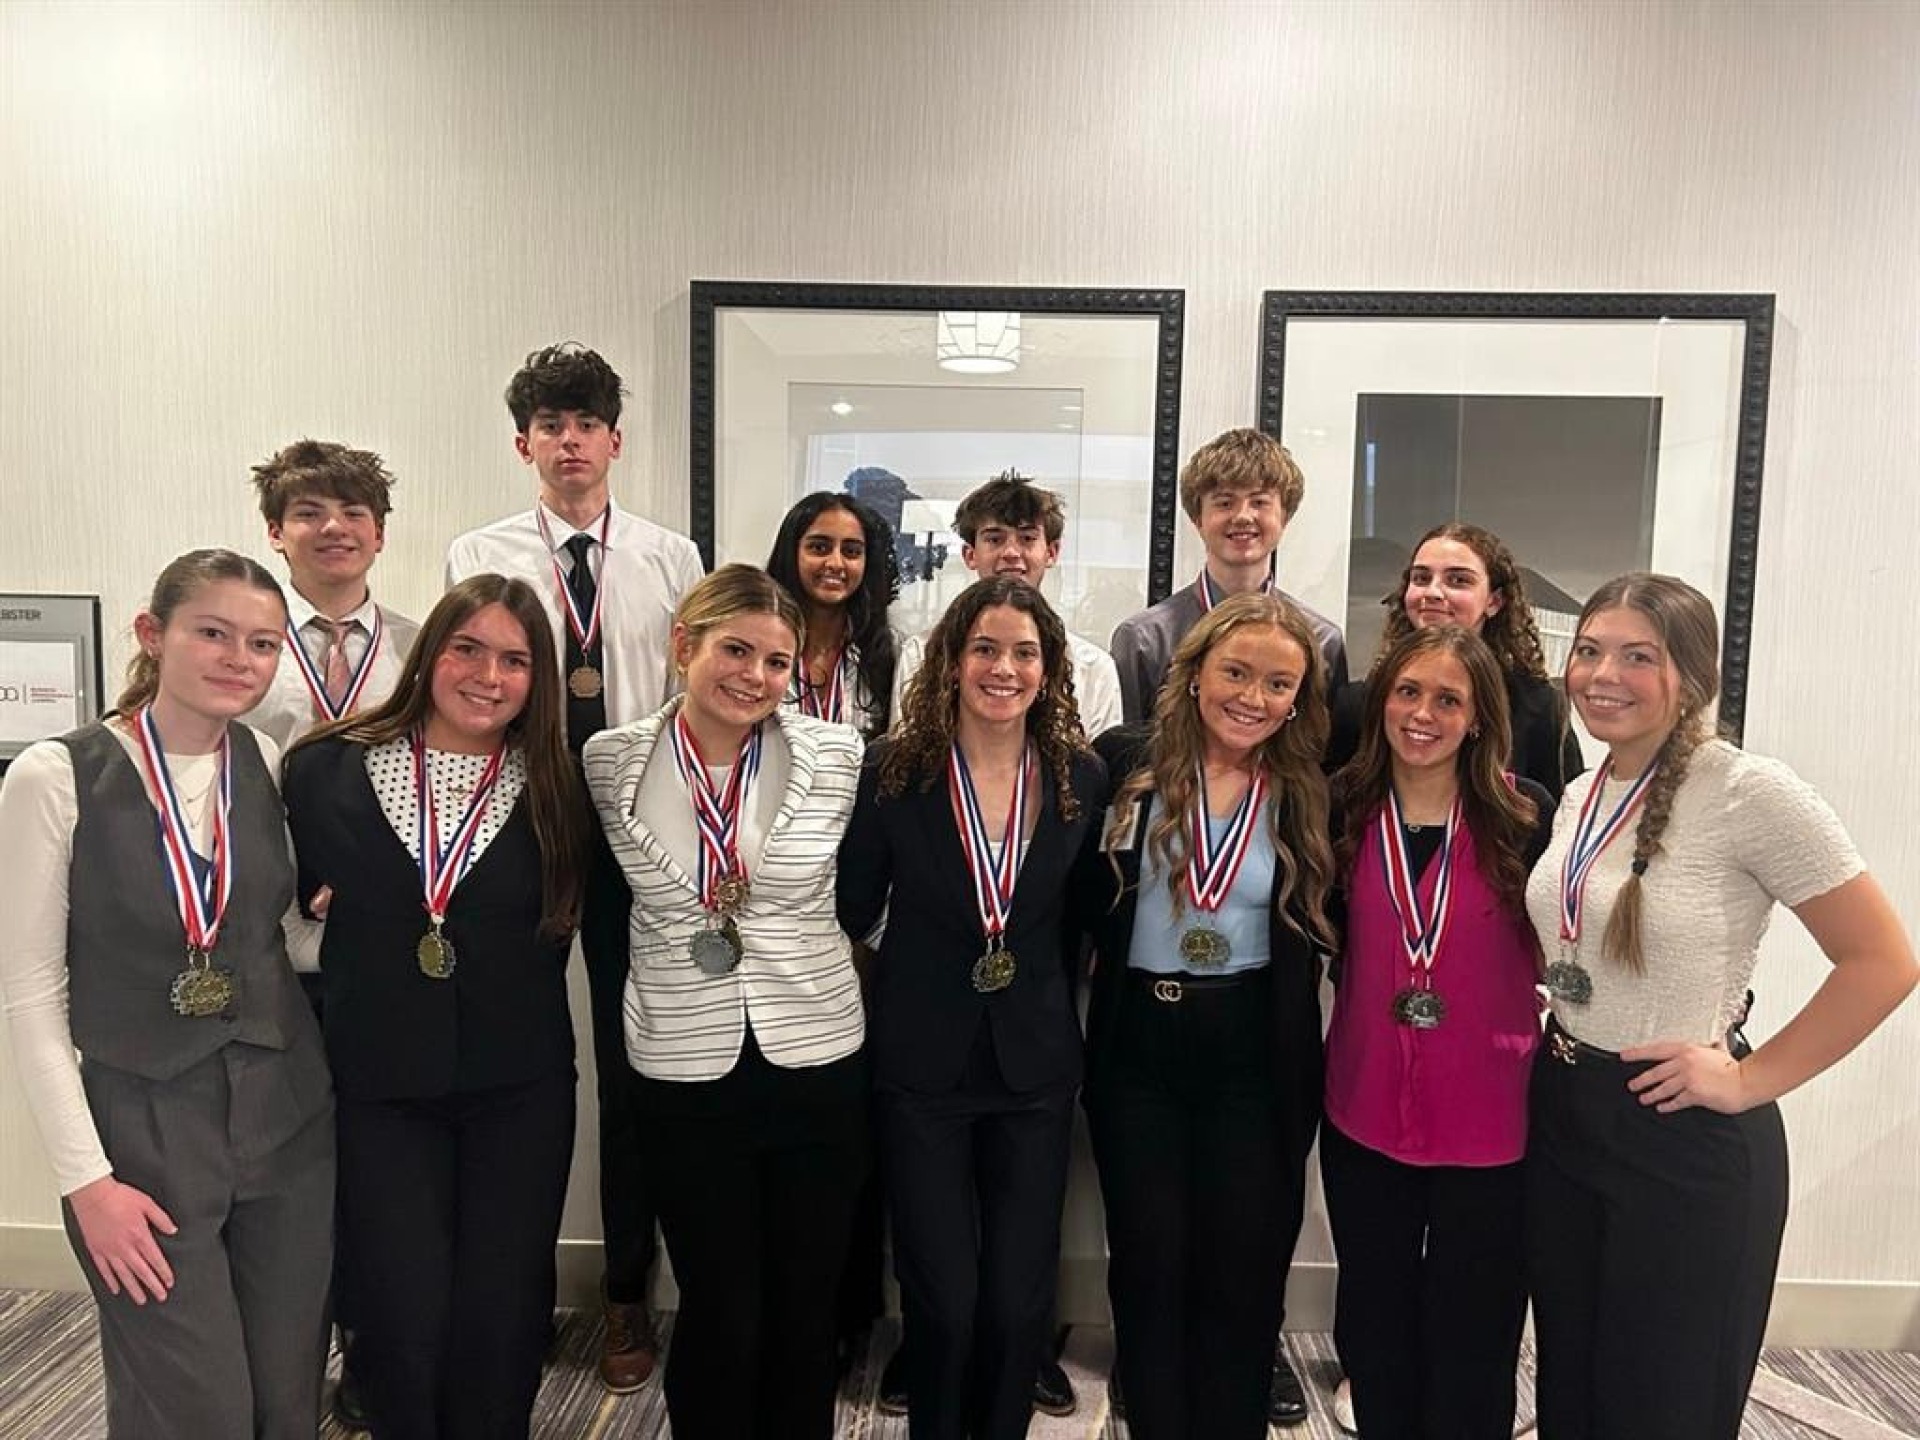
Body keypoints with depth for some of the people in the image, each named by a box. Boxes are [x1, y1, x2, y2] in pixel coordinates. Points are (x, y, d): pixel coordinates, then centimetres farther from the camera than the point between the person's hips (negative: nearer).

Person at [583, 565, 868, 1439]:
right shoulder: (611, 761, -5)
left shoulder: (838, 758, -7)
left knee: (806, 1309, 15)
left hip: (819, 1064, 1)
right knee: (720, 1316, 11)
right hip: (685, 1073, 0)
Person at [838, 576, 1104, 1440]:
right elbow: (851, 912, 0)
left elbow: (1082, 920, 7)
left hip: (1036, 1066, 2)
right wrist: (899, 994, 1)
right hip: (922, 1064, -1)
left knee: (1019, 1302, 8)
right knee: (943, 1300, 4)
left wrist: (1042, 1002, 6)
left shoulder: (1081, 779, -3)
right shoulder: (893, 773, -8)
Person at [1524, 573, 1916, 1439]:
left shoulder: (1749, 792, -17)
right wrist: (1556, 1052, 8)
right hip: (1559, 1118, 6)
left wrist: (1752, 1080, -14)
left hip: (1687, 1142, -6)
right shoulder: (1578, 796, 5)